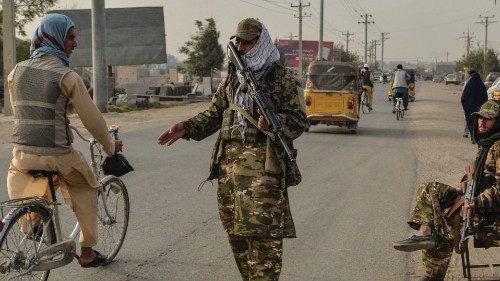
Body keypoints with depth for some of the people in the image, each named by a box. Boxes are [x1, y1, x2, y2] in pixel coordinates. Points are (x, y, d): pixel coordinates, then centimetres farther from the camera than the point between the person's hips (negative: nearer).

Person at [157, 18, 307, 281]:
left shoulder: (282, 78, -2)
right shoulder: (231, 76, 15)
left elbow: (299, 120, -3)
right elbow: (214, 114, 18)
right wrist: (186, 128, 3)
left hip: (263, 164, -6)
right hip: (229, 162, 6)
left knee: (263, 232, -10)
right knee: (235, 230, 11)